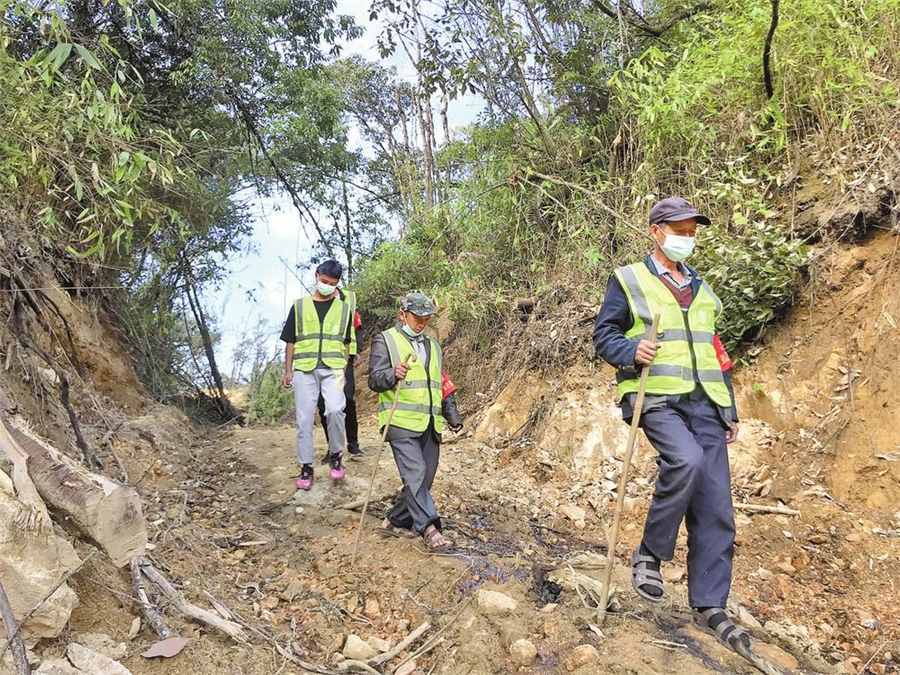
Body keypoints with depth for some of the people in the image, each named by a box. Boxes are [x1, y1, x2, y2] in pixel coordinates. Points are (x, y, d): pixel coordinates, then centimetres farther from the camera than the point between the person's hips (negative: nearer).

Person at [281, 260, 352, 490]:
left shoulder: (343, 308, 12)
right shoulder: (300, 306, 11)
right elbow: (290, 341, 12)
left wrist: (343, 369, 9)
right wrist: (288, 371, 8)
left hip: (332, 369, -1)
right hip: (304, 370, 1)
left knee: (335, 410, -21)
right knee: (304, 419, 0)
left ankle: (335, 455, 0)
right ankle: (306, 467, 10)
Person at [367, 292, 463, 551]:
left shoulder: (433, 346, 23)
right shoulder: (385, 341, 3)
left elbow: (443, 384, 27)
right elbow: (374, 379, -7)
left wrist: (452, 414, 17)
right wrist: (393, 374, -28)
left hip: (430, 425, 7)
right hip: (402, 423, -7)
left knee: (423, 479, 7)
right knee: (415, 474, -18)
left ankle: (395, 522, 21)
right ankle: (429, 529, -19)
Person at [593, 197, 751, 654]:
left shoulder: (702, 290, 22)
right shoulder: (628, 281, 5)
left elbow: (716, 354, 24)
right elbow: (603, 336, 2)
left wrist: (730, 410, 18)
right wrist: (631, 350, -20)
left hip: (704, 404, 6)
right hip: (656, 399, -5)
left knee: (715, 507, -1)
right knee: (685, 460, -34)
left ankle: (708, 606, 12)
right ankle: (649, 554, -11)